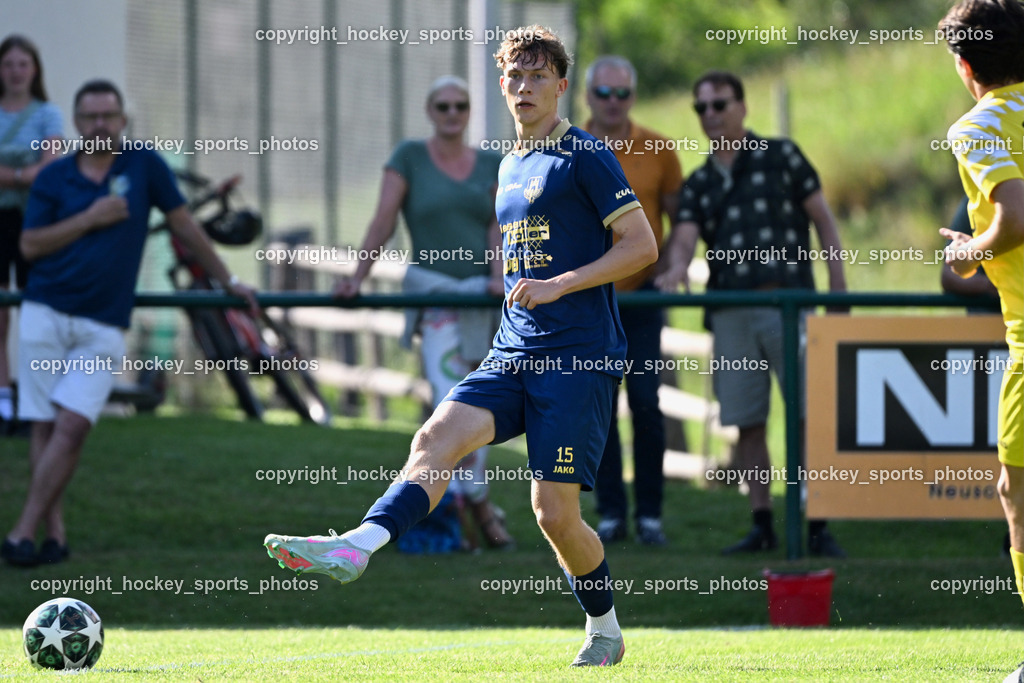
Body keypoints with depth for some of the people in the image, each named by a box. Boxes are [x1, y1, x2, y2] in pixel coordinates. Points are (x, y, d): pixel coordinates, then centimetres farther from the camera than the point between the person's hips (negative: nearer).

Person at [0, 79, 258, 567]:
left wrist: (228, 280, 19)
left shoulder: (145, 166, 5)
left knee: (72, 425, -14)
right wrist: (90, 218, -10)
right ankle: (54, 532, 6)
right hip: (45, 316, 1)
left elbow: (183, 225, 13)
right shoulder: (54, 178, 5)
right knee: (45, 426, -1)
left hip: (103, 326, -1)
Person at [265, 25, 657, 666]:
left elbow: (643, 245, -9)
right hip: (513, 354, 7)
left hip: (580, 358, -7)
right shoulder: (510, 166, 20)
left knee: (554, 511, -9)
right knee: (436, 438, -18)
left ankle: (606, 632, 13)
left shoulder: (585, 156, -4)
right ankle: (356, 547, -35)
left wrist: (558, 286, -15)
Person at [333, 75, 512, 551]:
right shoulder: (410, 157, 3)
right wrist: (357, 278, -10)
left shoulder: (491, 164, 11)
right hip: (433, 288, -4)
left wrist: (499, 276, -14)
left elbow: (497, 227, 3)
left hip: (481, 293, 4)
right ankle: (478, 504, -13)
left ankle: (460, 499, 16)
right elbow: (384, 221, -2)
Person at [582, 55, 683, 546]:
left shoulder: (657, 151, 2)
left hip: (641, 294, -1)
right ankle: (610, 513, 7)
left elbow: (679, 217, 9)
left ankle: (650, 514, 0)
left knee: (646, 403, -7)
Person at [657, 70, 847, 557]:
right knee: (746, 420, 3)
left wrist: (838, 289, -2)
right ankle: (762, 525, 10)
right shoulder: (698, 185, 15)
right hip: (729, 311, 4)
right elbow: (685, 238, 0)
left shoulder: (780, 157, 7)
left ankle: (818, 528, -7)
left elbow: (822, 219, 7)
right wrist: (676, 270, -25)